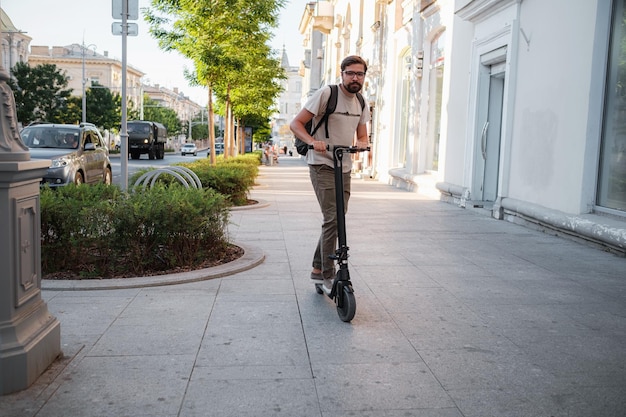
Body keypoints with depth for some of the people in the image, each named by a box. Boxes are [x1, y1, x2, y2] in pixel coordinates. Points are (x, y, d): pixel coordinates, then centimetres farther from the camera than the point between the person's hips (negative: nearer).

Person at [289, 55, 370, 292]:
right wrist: (313, 141, -29)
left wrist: (362, 144, -8)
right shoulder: (326, 94, -10)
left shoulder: (361, 103, 11)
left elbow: (362, 136, 17)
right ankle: (328, 276, -7)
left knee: (336, 221, 11)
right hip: (322, 166, -7)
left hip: (344, 169, 7)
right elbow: (295, 123, -11)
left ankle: (318, 269, 26)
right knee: (332, 219, -16)